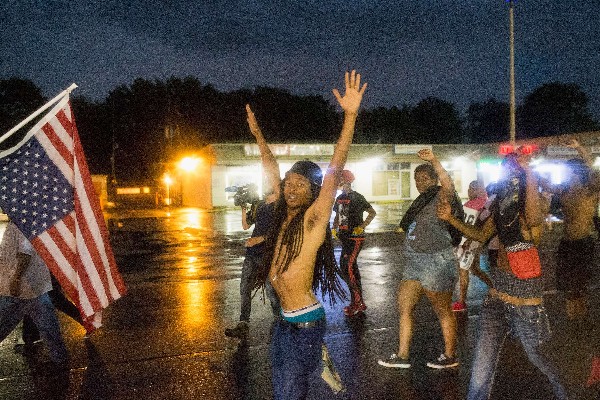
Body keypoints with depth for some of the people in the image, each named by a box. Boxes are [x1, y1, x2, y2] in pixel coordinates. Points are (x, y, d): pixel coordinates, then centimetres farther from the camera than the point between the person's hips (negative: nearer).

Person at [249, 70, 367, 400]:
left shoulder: (313, 219, -11)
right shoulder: (283, 215, 6)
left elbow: (334, 171, -23)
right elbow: (272, 169, 20)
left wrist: (350, 115, -30)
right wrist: (258, 134, 27)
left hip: (304, 323, -7)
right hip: (284, 322, 7)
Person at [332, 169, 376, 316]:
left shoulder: (357, 197, -9)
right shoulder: (340, 198, 12)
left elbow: (372, 213, -6)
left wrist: (362, 226, -16)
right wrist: (334, 228, 7)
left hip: (356, 237, -8)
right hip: (345, 237, 8)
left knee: (347, 267, -15)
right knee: (350, 268, 11)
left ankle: (357, 302, -8)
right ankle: (358, 302, 21)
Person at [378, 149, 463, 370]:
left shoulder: (441, 198, -13)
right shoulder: (422, 201, 15)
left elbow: (449, 187, -37)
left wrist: (434, 161, -48)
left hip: (437, 263, -10)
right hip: (415, 264, 10)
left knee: (443, 311, 3)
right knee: (404, 306, 9)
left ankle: (450, 356, 17)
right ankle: (402, 356, 15)